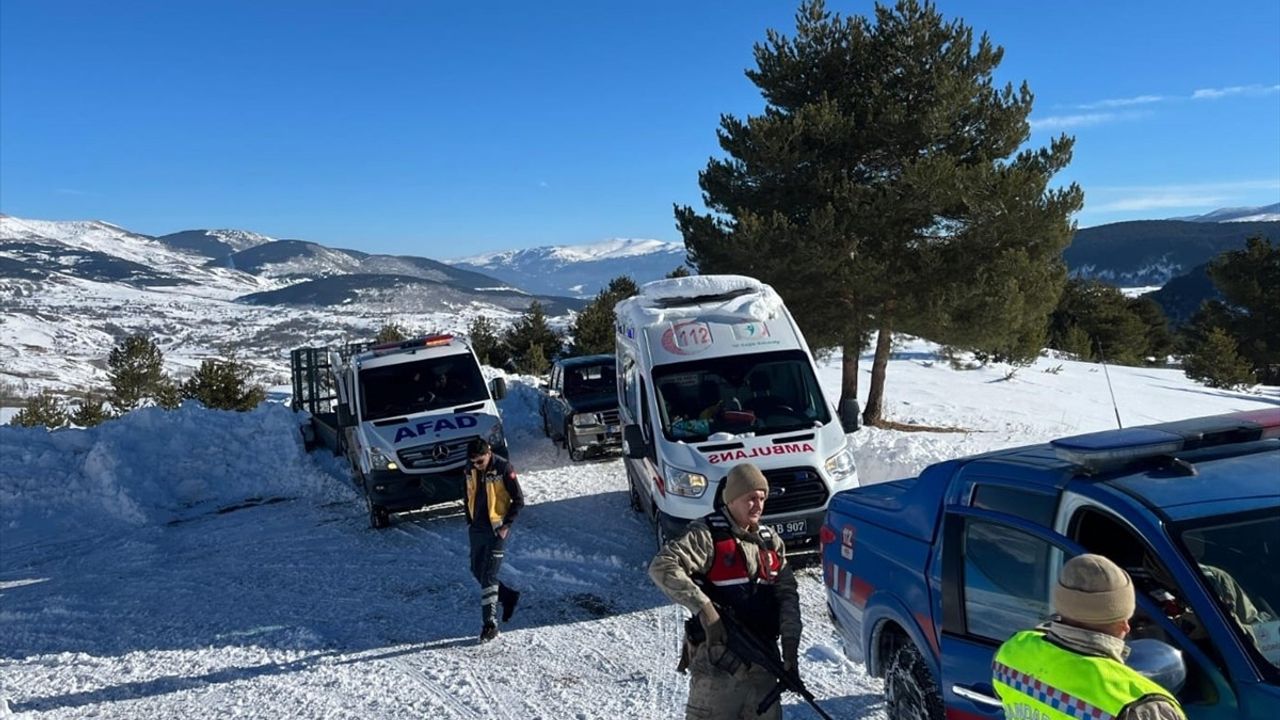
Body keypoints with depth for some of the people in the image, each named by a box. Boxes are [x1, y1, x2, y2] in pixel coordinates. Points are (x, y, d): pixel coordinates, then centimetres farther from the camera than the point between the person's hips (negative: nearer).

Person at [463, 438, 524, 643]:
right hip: (478, 528, 7)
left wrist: (507, 524, -15)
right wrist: (469, 521, 9)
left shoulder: (503, 468, -15)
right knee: (477, 571, 13)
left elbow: (519, 500, -10)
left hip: (497, 528, -7)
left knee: (488, 575, -9)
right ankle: (509, 597, 32)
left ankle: (490, 623, -3)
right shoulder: (470, 469, 2)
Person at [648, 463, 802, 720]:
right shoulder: (708, 535, -10)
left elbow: (787, 594, 8)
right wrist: (704, 608, -25)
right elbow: (661, 567, -21)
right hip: (717, 658, -6)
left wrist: (790, 646, -4)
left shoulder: (770, 540, 11)